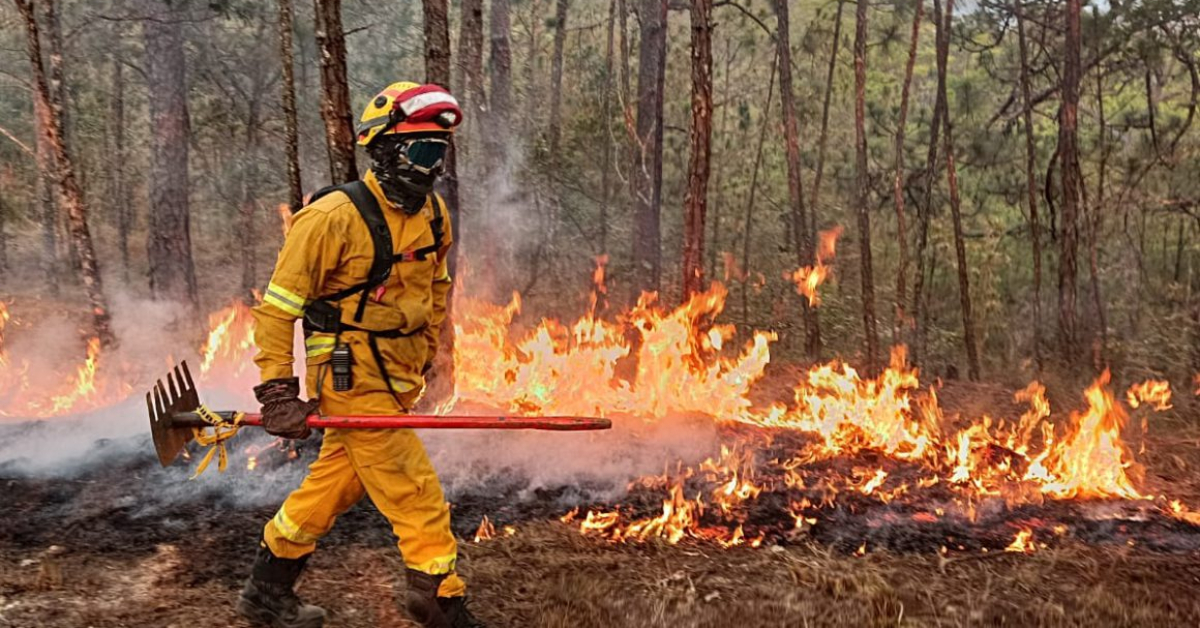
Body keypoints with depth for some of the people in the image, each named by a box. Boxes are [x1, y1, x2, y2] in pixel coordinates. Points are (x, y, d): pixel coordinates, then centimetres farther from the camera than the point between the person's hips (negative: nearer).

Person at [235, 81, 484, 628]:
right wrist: (278, 392, -16)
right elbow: (278, 306, -16)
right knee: (417, 498, -5)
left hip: (396, 379, 8)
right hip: (351, 378, -8)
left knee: (335, 484, 19)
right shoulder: (335, 216, -19)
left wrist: (424, 359, 21)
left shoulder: (433, 213, 4)